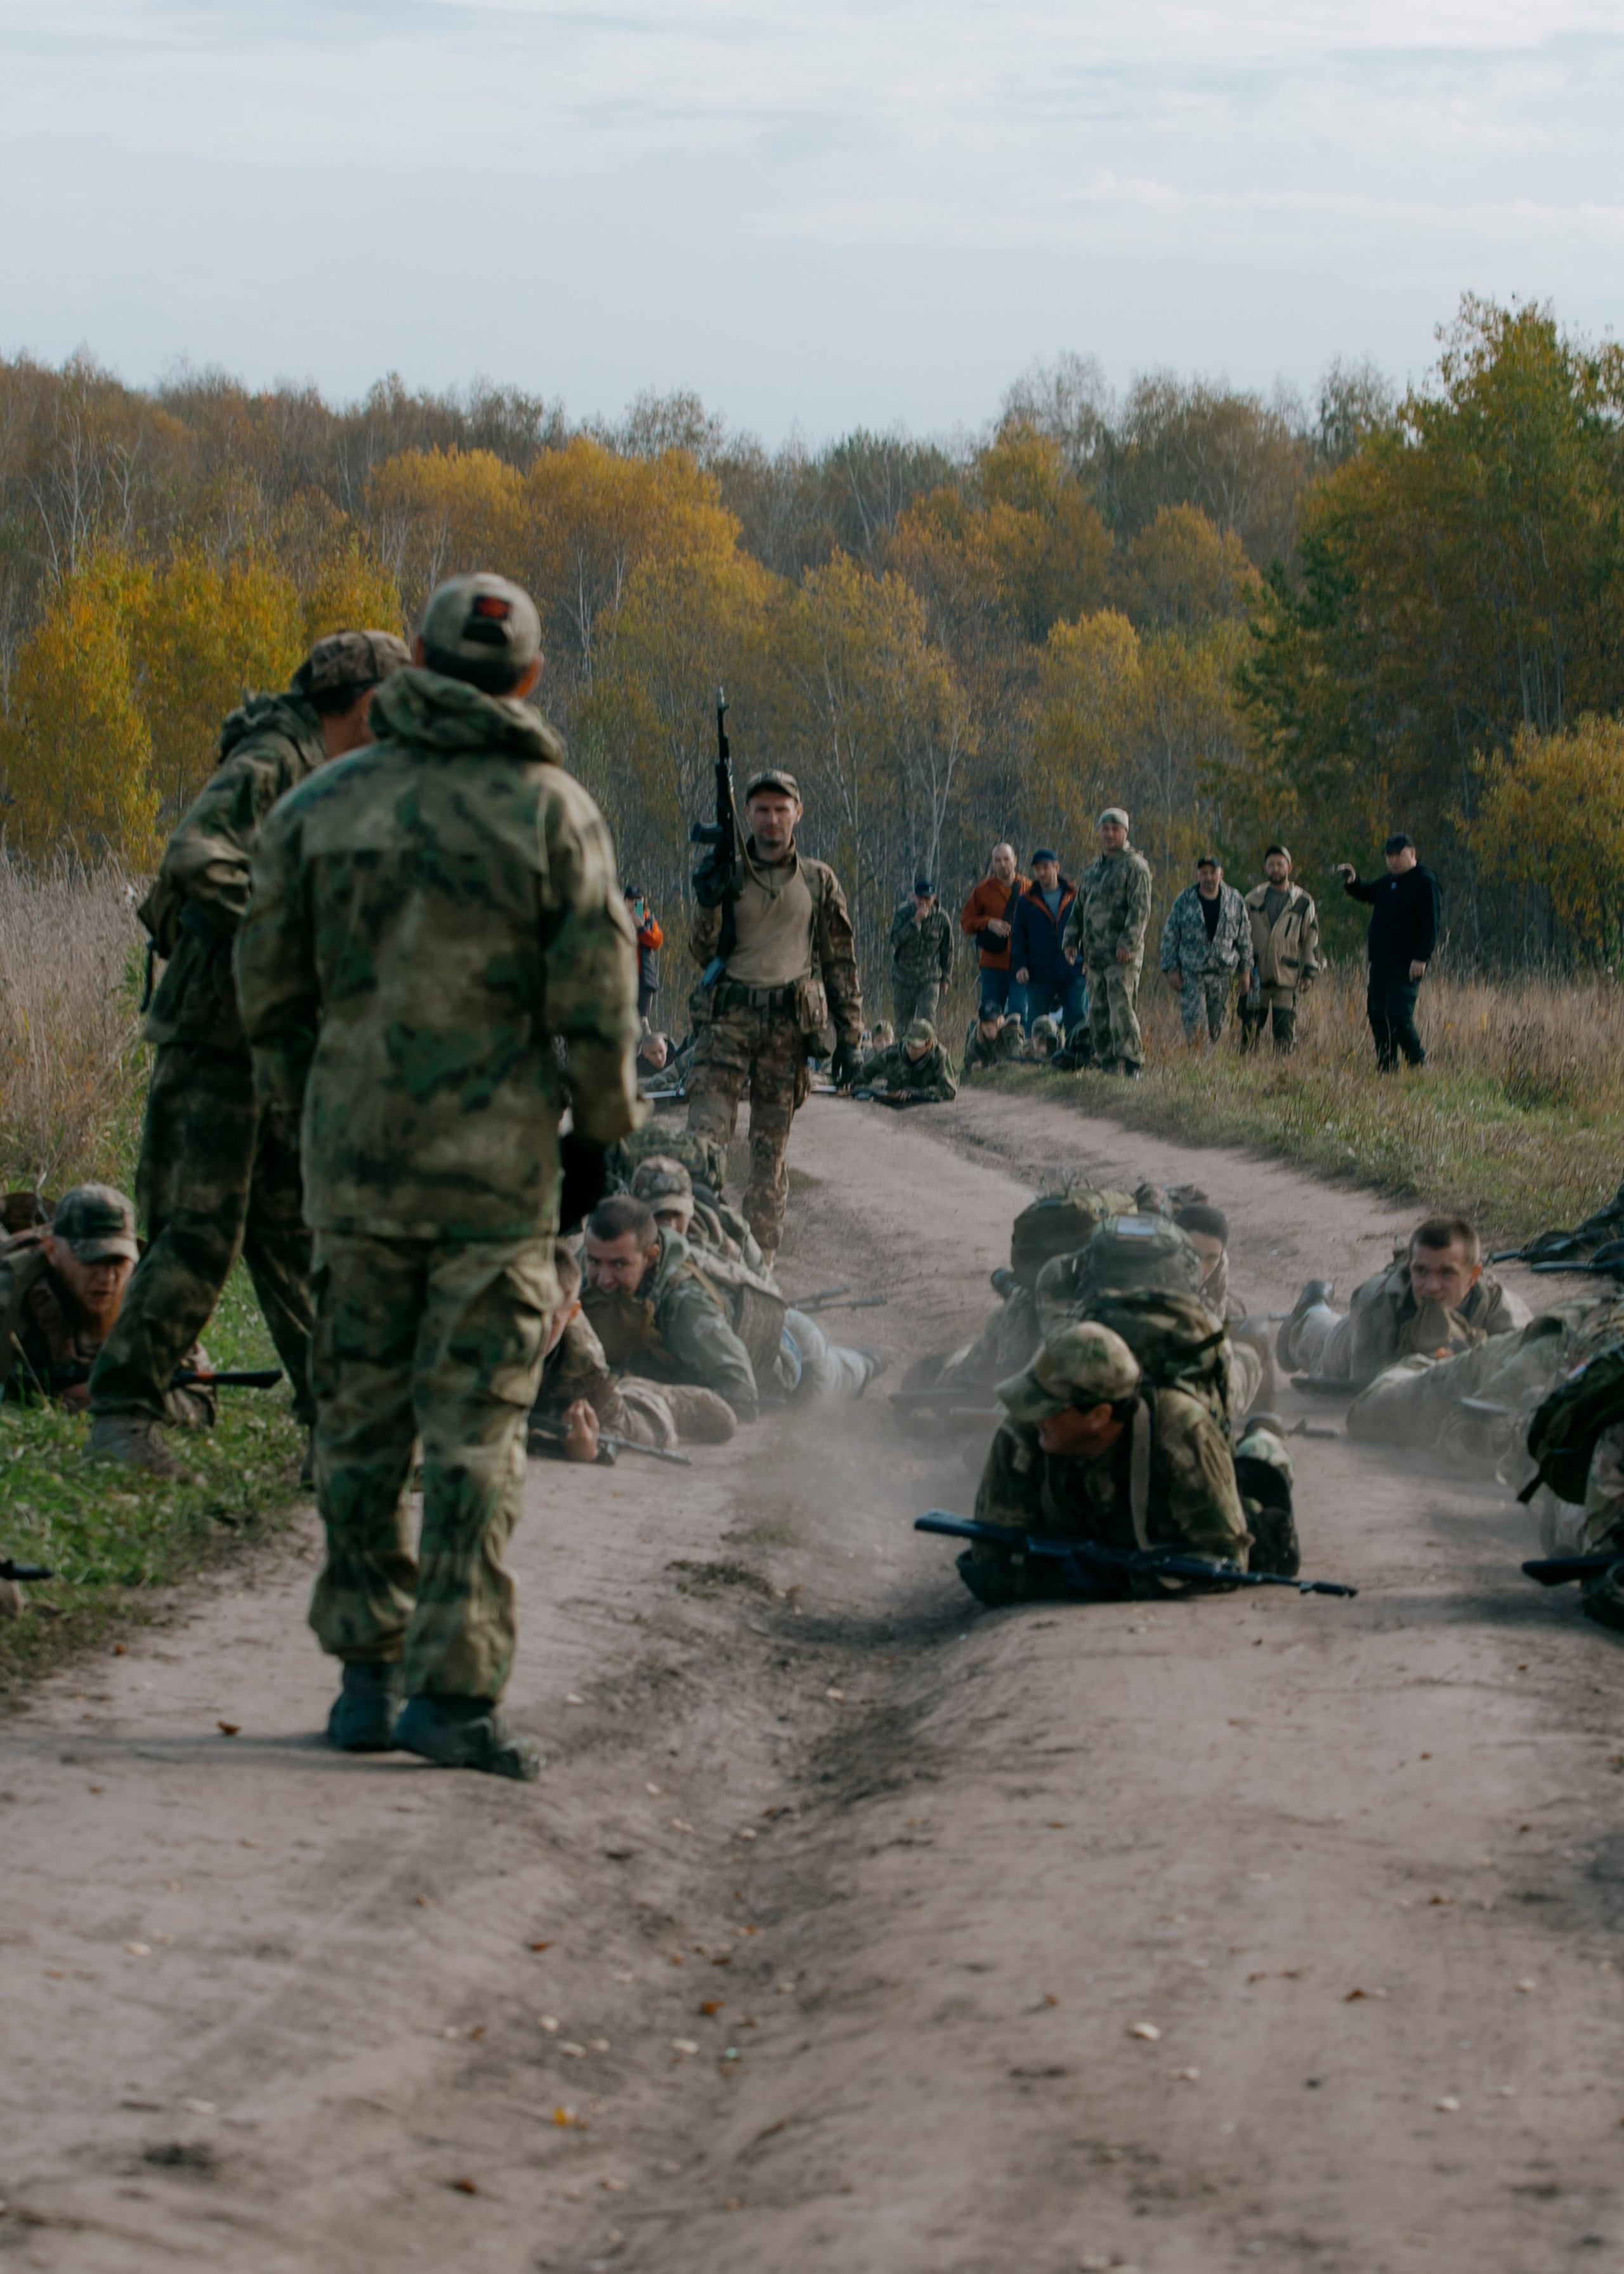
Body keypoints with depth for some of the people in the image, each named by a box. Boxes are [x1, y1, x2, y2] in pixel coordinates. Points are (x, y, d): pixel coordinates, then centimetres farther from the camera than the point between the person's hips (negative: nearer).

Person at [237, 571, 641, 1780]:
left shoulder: (321, 805, 3)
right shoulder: (552, 812, -5)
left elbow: (271, 983, 9)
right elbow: (594, 999, -5)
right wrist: (602, 1126, 8)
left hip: (354, 1151, 2)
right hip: (499, 1162, -2)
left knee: (362, 1419, 11)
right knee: (477, 1428, -1)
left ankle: (367, 1672, 14)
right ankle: (454, 1685, -6)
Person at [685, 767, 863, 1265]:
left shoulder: (818, 882, 9)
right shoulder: (725, 875, 8)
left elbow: (841, 963, 12)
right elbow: (705, 954, 4)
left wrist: (849, 1037, 7)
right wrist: (708, 906, -15)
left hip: (789, 1023, 0)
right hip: (726, 1018, 0)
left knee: (771, 1145, 2)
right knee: (706, 1132, -14)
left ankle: (760, 1257, 7)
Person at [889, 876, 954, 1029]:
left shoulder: (941, 918, -3)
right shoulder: (903, 914, -6)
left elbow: (947, 950, 8)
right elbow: (895, 940, -21)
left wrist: (946, 977, 10)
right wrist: (915, 922, -27)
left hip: (930, 977, -1)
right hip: (904, 975, 1)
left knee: (927, 1017, -16)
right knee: (903, 1019, 7)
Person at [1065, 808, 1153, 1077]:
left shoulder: (1135, 866, -4)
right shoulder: (1093, 869, 20)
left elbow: (1140, 909, -12)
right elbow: (1080, 908, 26)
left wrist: (1128, 943, -20)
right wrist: (1072, 940, 15)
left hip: (1123, 954, -8)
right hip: (1095, 952, 8)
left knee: (1122, 1009, -14)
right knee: (1098, 1013, 7)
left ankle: (1133, 1063, -13)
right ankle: (1107, 1063, 12)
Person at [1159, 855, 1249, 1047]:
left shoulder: (1235, 901, 5)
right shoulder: (1184, 901, 1)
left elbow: (1244, 939, 11)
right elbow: (1170, 936, 5)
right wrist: (1171, 969, -2)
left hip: (1223, 972, 2)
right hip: (1192, 973, -2)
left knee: (1218, 1028, 6)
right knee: (1194, 1025, -12)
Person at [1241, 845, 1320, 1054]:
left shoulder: (1302, 903, 4)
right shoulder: (1254, 899, 8)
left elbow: (1311, 940, 7)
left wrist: (1309, 973, 0)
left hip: (1287, 977, -2)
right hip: (1256, 975, 2)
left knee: (1285, 1033, -5)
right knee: (1250, 1029, 2)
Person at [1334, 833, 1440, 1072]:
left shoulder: (1425, 882, -7)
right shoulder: (1387, 882, 18)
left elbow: (1431, 923, -13)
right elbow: (1365, 894, 35)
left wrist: (1421, 958, -20)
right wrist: (1352, 882, 11)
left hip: (1407, 965, -8)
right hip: (1380, 963, 8)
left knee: (1398, 1016, -15)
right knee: (1377, 1014, 4)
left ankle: (1419, 1064, -5)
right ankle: (1386, 1067, 9)